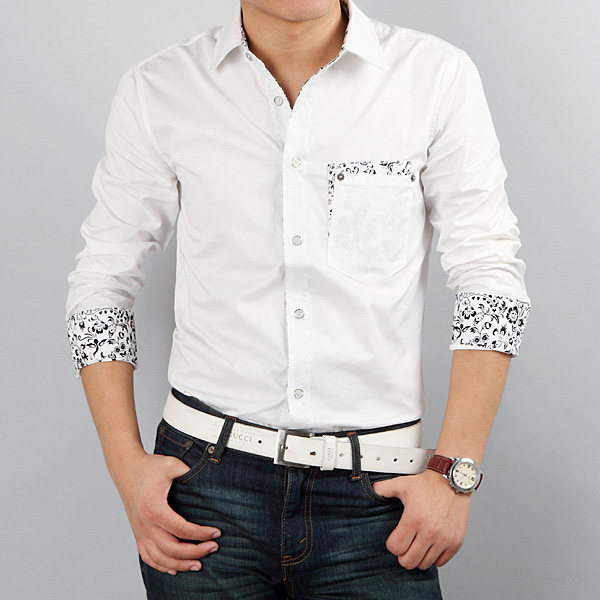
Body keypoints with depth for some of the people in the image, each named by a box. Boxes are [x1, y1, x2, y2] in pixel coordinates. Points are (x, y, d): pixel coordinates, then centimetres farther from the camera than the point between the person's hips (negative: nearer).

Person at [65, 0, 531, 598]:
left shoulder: (440, 76, -2)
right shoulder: (156, 89, -1)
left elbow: (489, 275, -1)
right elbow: (101, 281, 5)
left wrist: (454, 473, -6)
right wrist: (127, 467, -2)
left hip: (375, 496, 0)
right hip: (207, 488, 1)